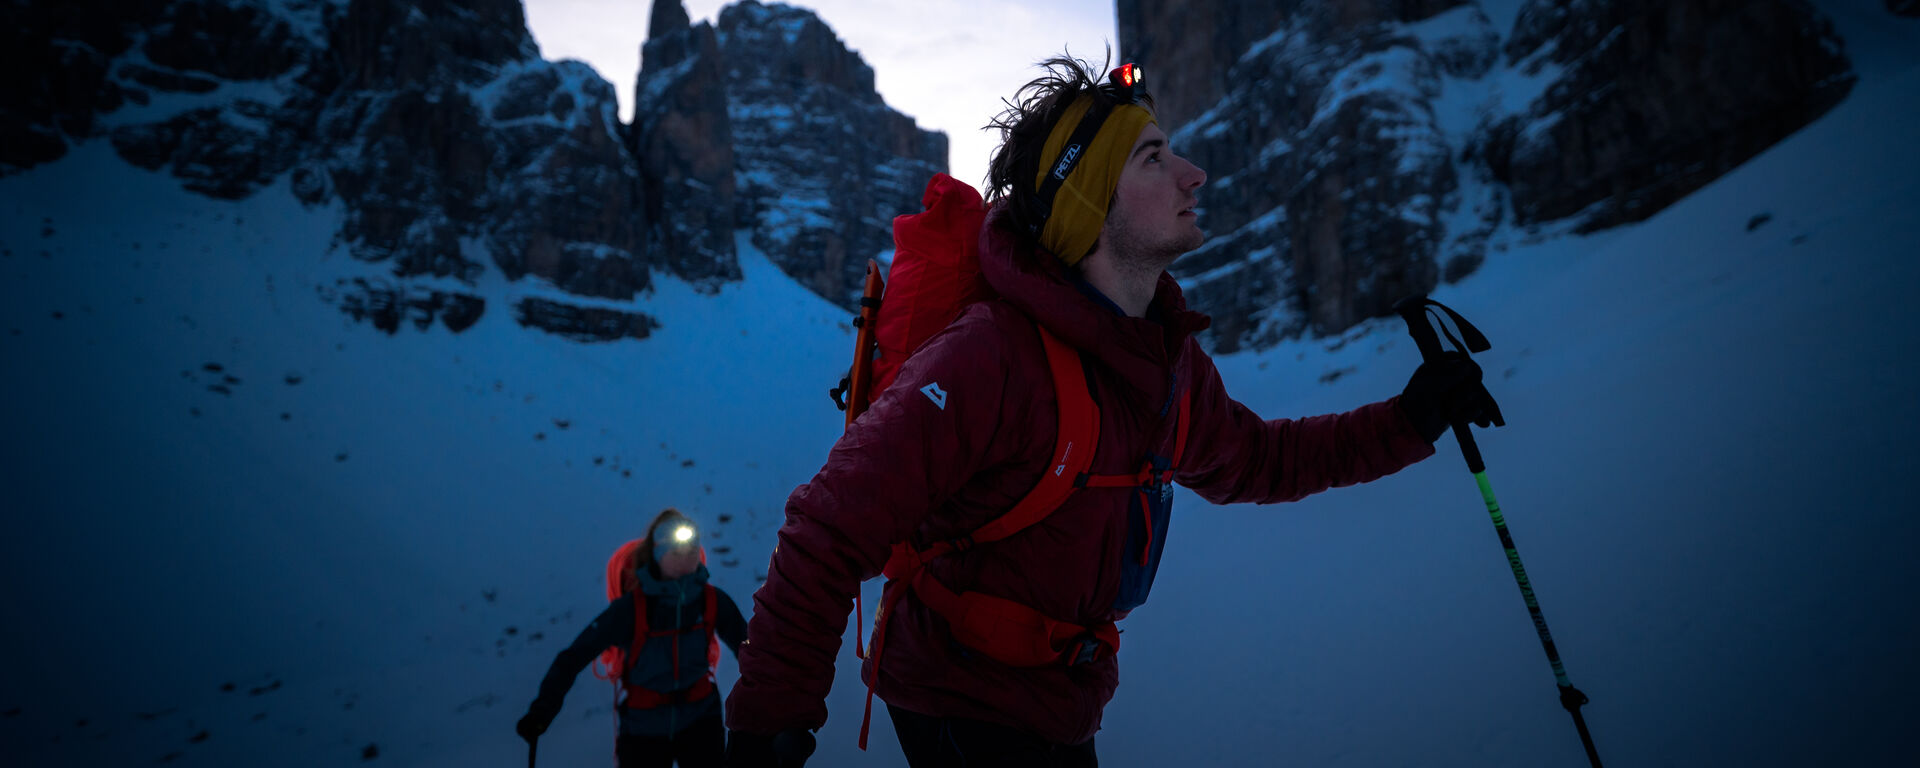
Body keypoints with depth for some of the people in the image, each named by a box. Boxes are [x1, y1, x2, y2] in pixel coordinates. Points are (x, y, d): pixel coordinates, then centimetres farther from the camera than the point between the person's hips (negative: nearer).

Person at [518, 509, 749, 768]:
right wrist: (541, 711, -24)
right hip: (643, 727, -1)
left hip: (699, 718, 2)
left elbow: (745, 646, 2)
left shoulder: (713, 601, -11)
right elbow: (573, 657, -16)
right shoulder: (631, 608, -19)